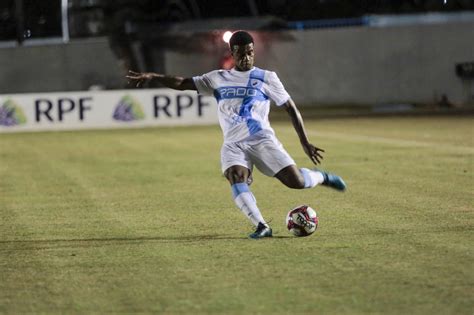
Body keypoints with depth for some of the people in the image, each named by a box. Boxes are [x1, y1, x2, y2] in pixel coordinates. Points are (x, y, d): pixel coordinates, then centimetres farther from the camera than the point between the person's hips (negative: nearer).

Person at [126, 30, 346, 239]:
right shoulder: (218, 79, 13)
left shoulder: (266, 78, 6)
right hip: (234, 144, 2)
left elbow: (291, 108, 8)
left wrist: (305, 143, 4)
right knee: (235, 177, -31)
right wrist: (152, 76, -2)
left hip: (262, 140, -2)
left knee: (296, 182, -15)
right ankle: (261, 226, -32)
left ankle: (321, 177, 20)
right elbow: (182, 83, 13)